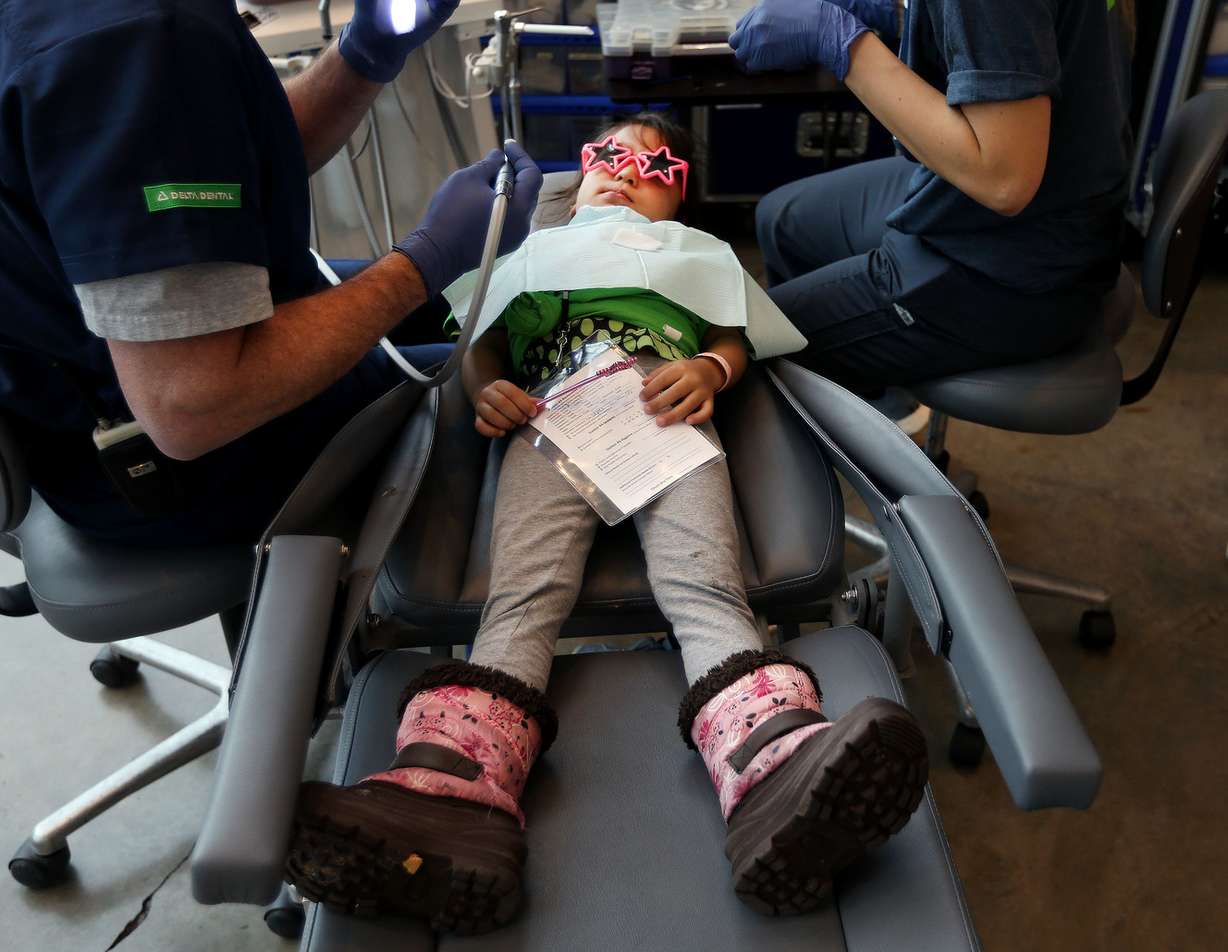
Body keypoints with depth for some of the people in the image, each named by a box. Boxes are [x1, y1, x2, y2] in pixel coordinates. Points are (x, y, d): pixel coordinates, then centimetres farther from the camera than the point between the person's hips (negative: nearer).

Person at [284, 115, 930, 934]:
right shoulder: (534, 250, 41)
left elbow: (733, 338, 26)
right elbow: (483, 343, 30)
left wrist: (709, 368, 0)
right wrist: (487, 390, 5)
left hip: (665, 414, 0)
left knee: (705, 587, -28)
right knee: (522, 599, -26)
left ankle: (777, 773, -53)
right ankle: (450, 801, -48)